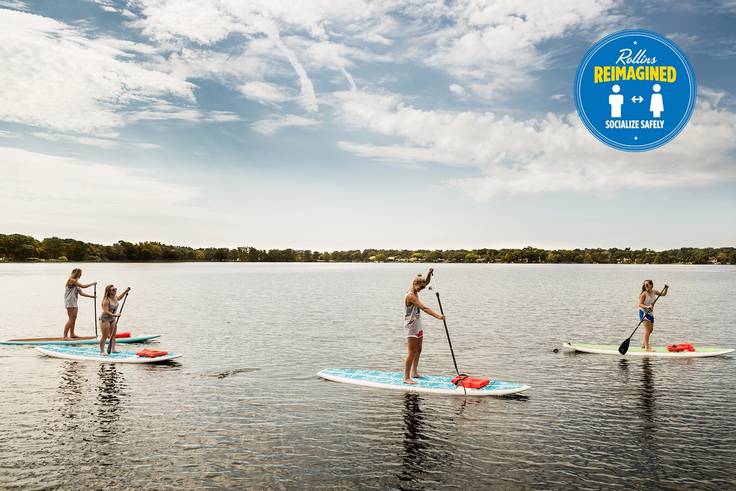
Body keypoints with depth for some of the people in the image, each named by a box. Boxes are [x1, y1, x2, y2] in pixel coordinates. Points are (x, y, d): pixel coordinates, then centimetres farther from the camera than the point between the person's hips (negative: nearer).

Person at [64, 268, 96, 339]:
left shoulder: (76, 282, 17)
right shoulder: (71, 280, -12)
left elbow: (81, 293, 17)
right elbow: (83, 286, -16)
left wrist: (91, 296, 13)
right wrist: (93, 284, -5)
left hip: (74, 303, 10)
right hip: (70, 302, -10)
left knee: (74, 318, 14)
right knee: (71, 319, -10)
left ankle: (72, 334, 24)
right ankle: (65, 336, -9)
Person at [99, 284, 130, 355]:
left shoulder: (115, 297, 0)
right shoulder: (106, 300, -25)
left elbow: (119, 298, 26)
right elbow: (106, 311, -31)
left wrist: (125, 291, 19)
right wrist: (114, 315, -39)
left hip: (112, 319, 8)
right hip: (105, 319, -8)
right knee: (105, 336, -7)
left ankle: (113, 349, 22)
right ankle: (102, 351, 2)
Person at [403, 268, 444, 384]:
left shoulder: (415, 292, 7)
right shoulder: (410, 296, -21)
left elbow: (427, 282, 14)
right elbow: (424, 308, -29)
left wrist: (429, 274, -6)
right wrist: (438, 316, -33)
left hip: (418, 325, 10)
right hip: (411, 326, -10)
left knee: (418, 350, 17)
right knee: (411, 352, -10)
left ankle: (414, 373, 29)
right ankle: (406, 378, -9)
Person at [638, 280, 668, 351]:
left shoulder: (654, 292, 3)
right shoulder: (644, 294, -17)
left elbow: (663, 294, 17)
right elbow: (640, 304, -20)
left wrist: (666, 289, -1)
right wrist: (647, 307, -37)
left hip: (651, 313, 8)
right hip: (644, 312, -8)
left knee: (651, 329, 16)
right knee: (647, 328, -16)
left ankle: (643, 344, 29)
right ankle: (646, 347, -17)